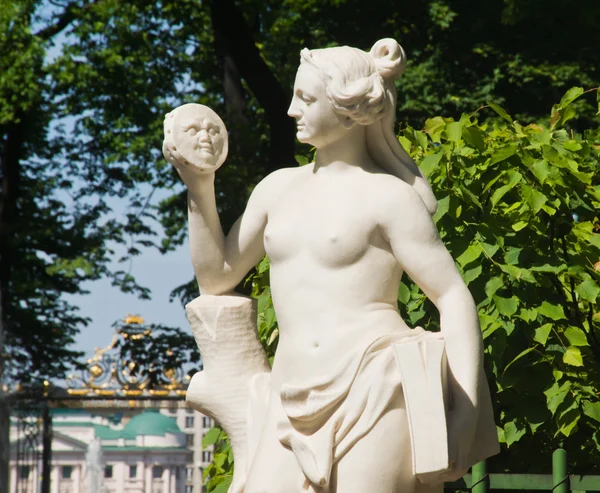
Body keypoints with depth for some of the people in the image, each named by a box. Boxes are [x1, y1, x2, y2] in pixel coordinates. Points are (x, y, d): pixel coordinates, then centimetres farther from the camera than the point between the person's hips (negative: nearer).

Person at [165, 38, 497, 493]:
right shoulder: (279, 188, 17)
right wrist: (199, 189, 12)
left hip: (374, 392, -6)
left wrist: (465, 412, -13)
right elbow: (216, 277, 25)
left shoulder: (387, 197, -2)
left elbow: (454, 297, -5)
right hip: (295, 405, 6)